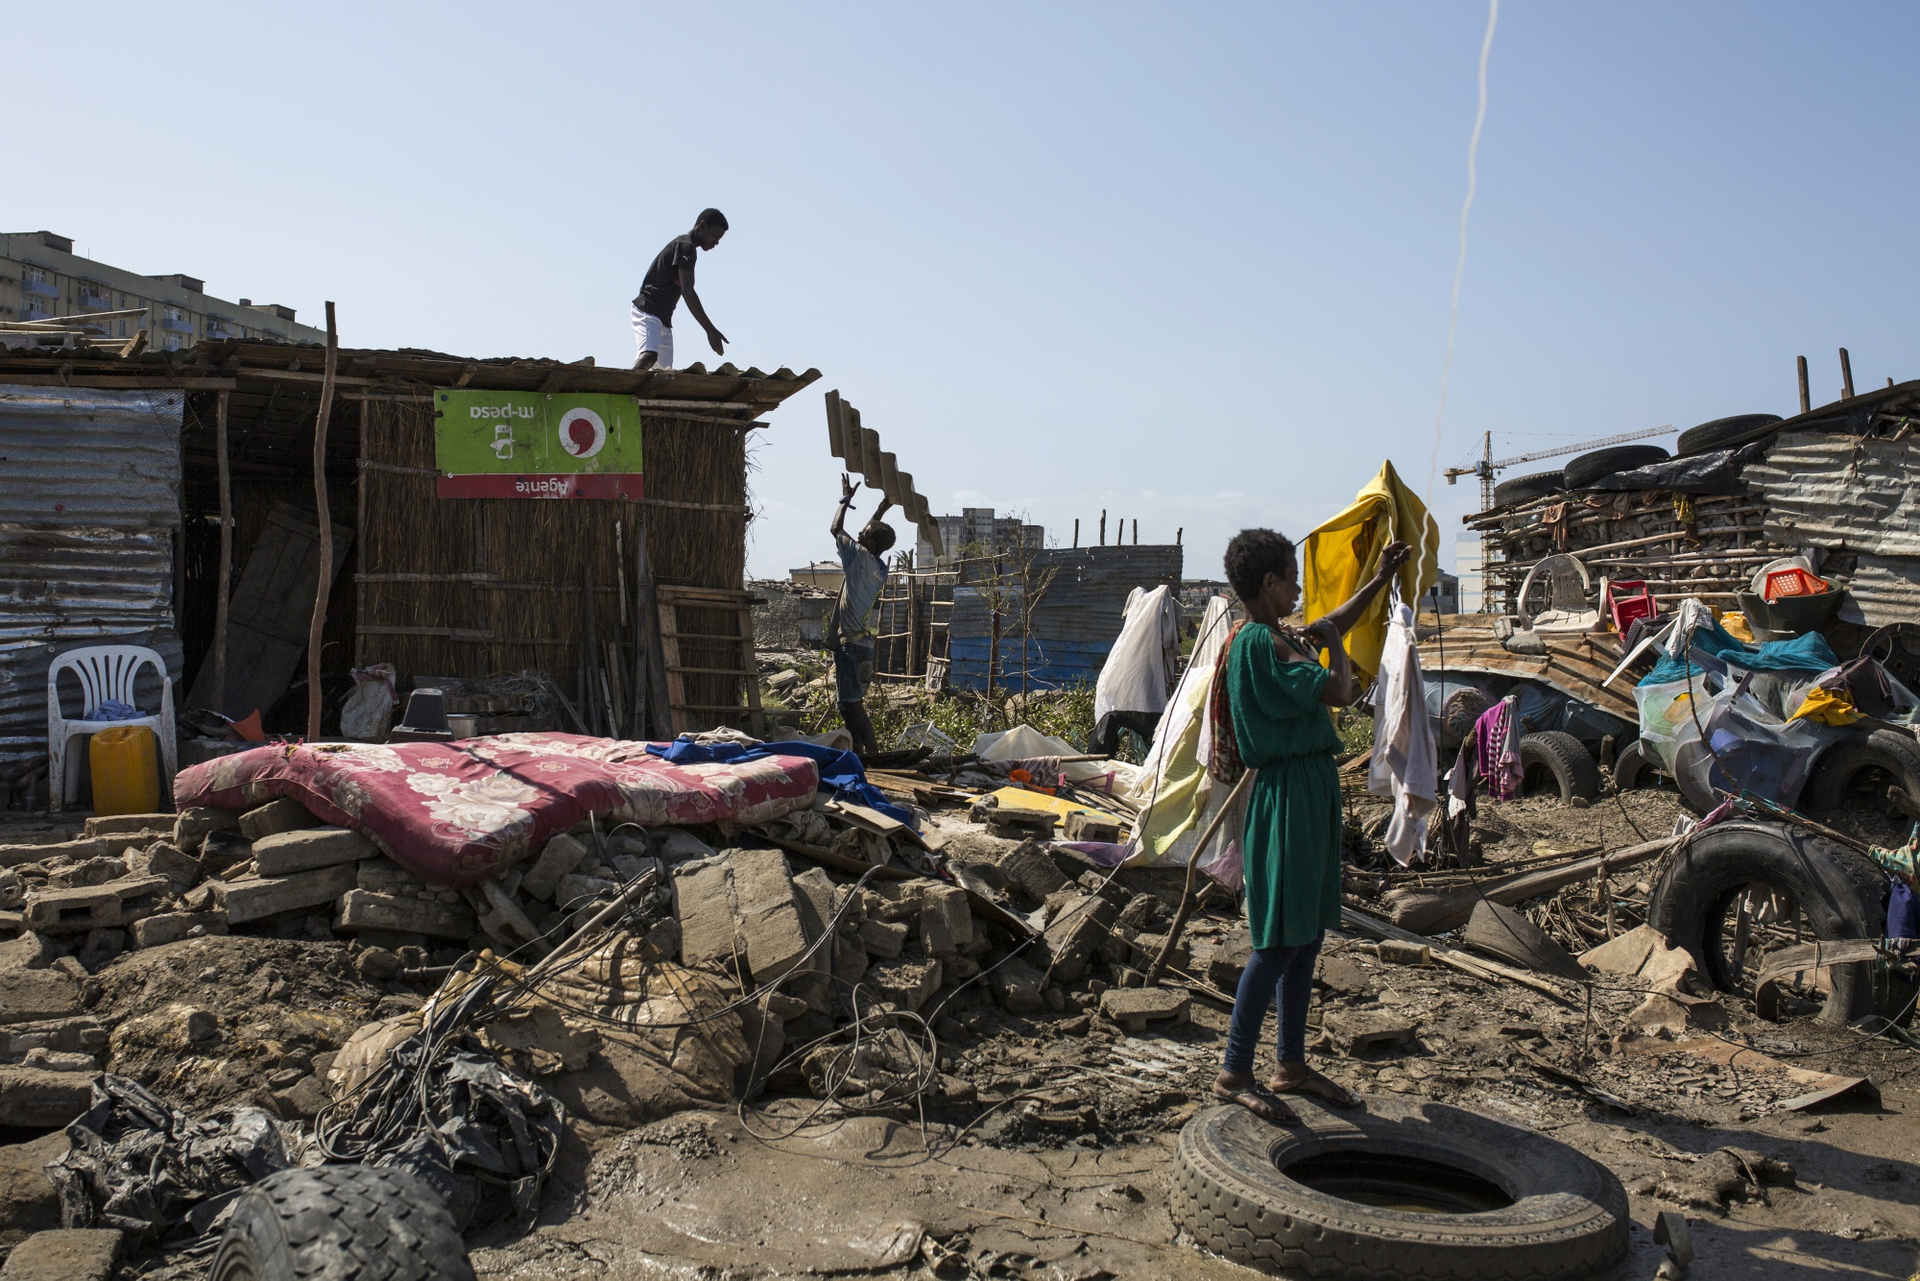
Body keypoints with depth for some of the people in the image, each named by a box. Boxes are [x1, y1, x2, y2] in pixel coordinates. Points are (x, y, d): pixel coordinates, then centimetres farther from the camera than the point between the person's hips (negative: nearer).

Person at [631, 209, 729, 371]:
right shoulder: (686, 247, -11)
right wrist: (710, 330, -27)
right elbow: (687, 291, -22)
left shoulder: (681, 244, 21)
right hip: (649, 312, -10)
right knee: (649, 356, -32)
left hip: (663, 318, 10)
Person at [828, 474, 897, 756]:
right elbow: (868, 534, 30)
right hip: (860, 644, 10)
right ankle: (858, 754, 18)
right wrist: (882, 511, 33)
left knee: (852, 705, -11)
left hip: (851, 645, -10)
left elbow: (836, 529, -2)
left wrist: (846, 499, 10)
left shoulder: (863, 558, -12)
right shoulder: (879, 568, 11)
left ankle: (871, 753, -13)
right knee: (849, 705, 15)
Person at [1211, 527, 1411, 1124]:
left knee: (1306, 936, 14)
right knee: (1278, 943, -6)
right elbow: (1340, 691, -22)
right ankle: (1233, 1075, 3)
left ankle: (1292, 1066, 24)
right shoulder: (1262, 642, -17)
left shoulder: (1275, 636, 14)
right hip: (1287, 796, -10)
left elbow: (1331, 627, 34)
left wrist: (1381, 578, 34)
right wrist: (1331, 644, -4)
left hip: (1311, 792, 10)